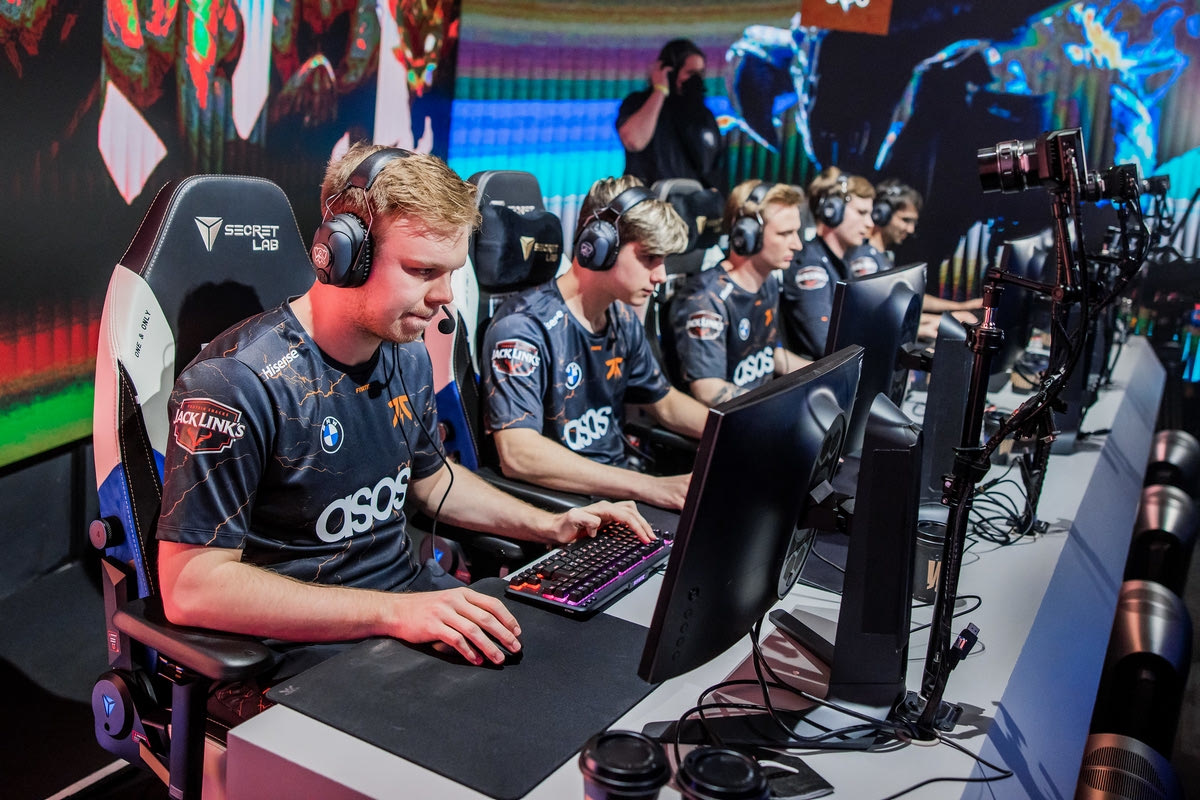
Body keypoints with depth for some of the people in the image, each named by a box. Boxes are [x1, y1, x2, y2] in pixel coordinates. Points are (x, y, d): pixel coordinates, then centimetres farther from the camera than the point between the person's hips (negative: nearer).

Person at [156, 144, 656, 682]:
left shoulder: (408, 358, 6)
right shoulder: (237, 381, -20)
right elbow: (191, 588, -23)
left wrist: (552, 526, 12)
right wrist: (392, 612, -29)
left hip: (412, 592, 8)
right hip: (307, 643, -7)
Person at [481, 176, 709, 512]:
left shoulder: (622, 319, 8)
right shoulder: (525, 327, -19)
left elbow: (665, 403, 22)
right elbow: (517, 454, -31)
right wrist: (653, 487, -33)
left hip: (618, 491, 8)